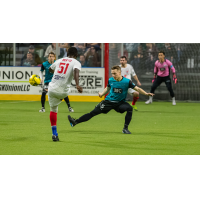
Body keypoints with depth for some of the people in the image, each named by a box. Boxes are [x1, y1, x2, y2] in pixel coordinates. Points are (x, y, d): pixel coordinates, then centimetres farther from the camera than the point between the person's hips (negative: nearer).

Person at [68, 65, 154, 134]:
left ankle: (125, 128, -18)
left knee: (129, 108, -30)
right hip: (109, 101, 2)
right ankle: (75, 122, 4)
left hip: (120, 102, -2)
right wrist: (102, 93, -2)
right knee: (93, 113, -4)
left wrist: (146, 93, -26)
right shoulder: (110, 80, -7)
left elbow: (137, 88, -14)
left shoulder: (127, 81, -17)